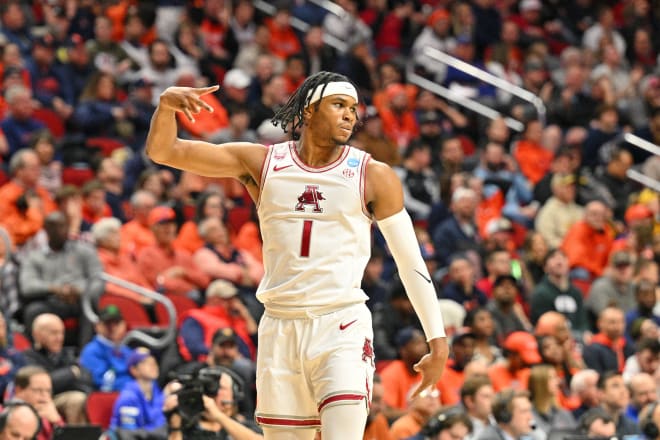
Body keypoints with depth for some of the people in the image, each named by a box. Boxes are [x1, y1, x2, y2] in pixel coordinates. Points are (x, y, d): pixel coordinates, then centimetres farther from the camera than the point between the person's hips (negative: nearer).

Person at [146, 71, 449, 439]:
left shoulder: (374, 177, 0)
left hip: (342, 329, -3)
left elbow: (412, 264, 3)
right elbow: (162, 151, 4)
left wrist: (438, 341, -2)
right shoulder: (261, 163, 5)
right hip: (280, 327, 3)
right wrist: (167, 104, -18)